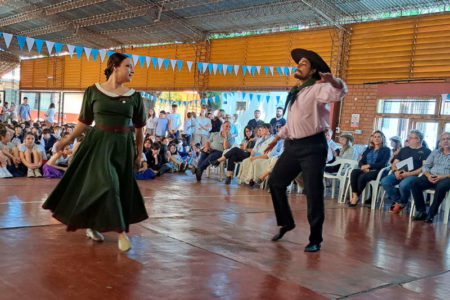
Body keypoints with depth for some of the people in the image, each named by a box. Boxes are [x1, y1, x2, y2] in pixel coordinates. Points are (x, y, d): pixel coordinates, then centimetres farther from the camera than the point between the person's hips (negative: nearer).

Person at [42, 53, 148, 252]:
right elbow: (85, 121, 5)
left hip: (123, 146, 3)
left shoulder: (134, 96, 3)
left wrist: (139, 152, 10)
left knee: (122, 187, 7)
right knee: (106, 184, -13)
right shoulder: (93, 91, -2)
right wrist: (68, 139, 0)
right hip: (98, 143, -3)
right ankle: (120, 232, -3)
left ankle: (91, 226, 26)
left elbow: (139, 127, 9)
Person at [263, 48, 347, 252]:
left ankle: (315, 240, 10)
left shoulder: (318, 89, -8)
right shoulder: (295, 92, 17)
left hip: (312, 147, -8)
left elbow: (339, 93, -30)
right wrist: (278, 137, 30)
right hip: (293, 146, 8)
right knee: (275, 182, 14)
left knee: (314, 193, -4)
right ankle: (286, 223, 33)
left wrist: (333, 81, -51)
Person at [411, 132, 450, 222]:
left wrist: (443, 176, -19)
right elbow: (425, 166, 15)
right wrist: (428, 175, -6)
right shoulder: (435, 153, 22)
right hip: (431, 177, 4)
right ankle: (421, 211, -20)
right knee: (414, 183, -23)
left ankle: (431, 214, -27)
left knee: (441, 187, -39)